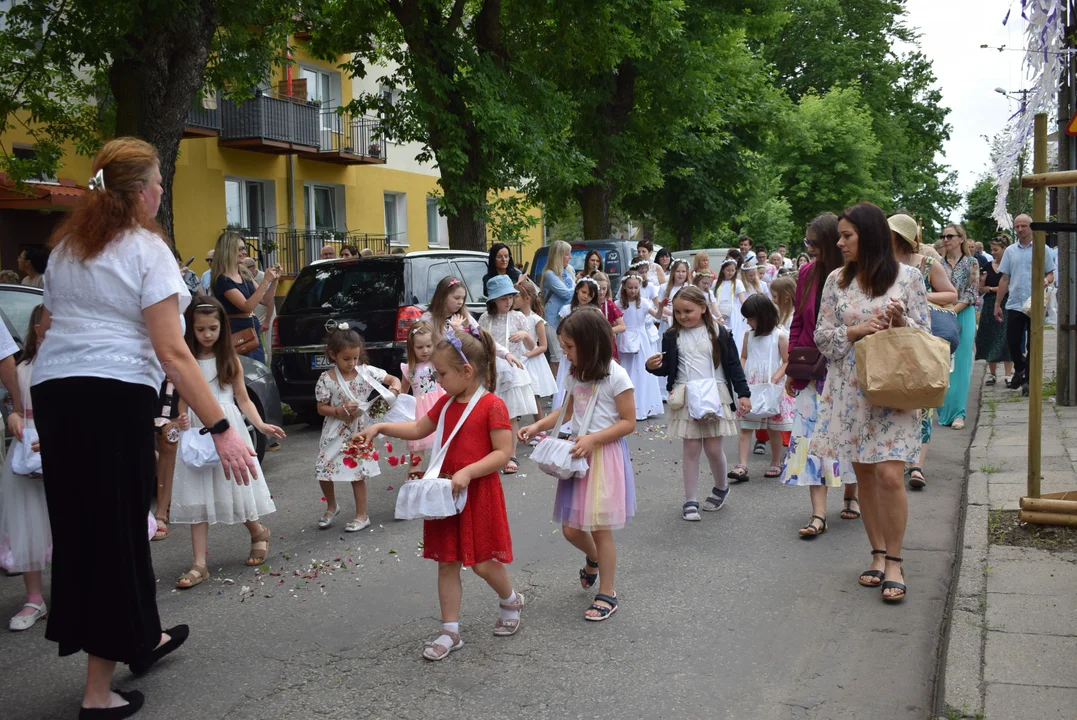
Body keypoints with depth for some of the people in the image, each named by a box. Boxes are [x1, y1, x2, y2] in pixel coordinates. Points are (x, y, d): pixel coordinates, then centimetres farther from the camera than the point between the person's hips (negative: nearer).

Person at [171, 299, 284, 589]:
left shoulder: (230, 360, 2)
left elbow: (243, 399, 2)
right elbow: (183, 400, 6)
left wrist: (261, 424, -13)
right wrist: (182, 420, -16)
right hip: (197, 432, 1)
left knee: (234, 487, 2)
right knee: (197, 497, -1)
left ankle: (258, 532, 31)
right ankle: (199, 565, 2)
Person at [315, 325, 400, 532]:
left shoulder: (366, 372, -8)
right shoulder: (326, 379, -11)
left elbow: (393, 379, -1)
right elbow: (321, 408, -5)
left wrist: (394, 390, -23)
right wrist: (341, 410, -21)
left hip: (358, 431, -1)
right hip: (335, 433, 1)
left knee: (357, 472, 1)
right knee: (324, 470, 3)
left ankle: (362, 515, 15)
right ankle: (332, 507, 30)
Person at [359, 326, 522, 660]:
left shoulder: (492, 406, -14)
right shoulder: (446, 403, 9)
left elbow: (503, 452, -18)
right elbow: (418, 429, 21)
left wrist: (467, 472, -26)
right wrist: (380, 427, 10)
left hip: (478, 494, -7)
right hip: (446, 492, 7)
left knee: (483, 563, 1)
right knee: (447, 563, 9)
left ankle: (511, 601, 32)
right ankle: (450, 631, 18)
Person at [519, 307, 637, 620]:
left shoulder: (616, 377, -15)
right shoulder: (578, 374, 7)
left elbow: (628, 422, -13)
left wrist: (593, 439, -23)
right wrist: (537, 426, 4)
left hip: (604, 457, -7)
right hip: (578, 456, 7)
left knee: (600, 529, 1)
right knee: (571, 528, 10)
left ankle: (607, 594, 16)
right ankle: (593, 560, 43)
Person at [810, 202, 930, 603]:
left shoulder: (907, 277, -1)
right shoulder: (836, 281, 5)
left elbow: (926, 333, 2)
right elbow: (822, 337, 4)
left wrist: (901, 322, -17)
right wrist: (856, 330, -12)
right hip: (849, 390, 3)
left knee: (890, 475, -10)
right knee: (864, 474, 8)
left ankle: (893, 562, 3)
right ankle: (878, 553, 21)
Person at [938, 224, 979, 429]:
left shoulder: (971, 263, 1)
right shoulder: (938, 264, 8)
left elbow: (971, 293, -5)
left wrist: (952, 311, -16)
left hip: (962, 316, -2)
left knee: (960, 365, -2)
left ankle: (957, 413, 0)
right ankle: (942, 410, 15)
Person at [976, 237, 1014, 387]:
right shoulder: (988, 266, 9)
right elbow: (981, 289, 11)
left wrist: (992, 288, -8)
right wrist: (983, 283, -10)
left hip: (1005, 307, -4)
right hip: (989, 306, 5)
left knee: (1005, 340, -4)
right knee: (990, 340, 7)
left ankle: (1008, 374, 2)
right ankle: (992, 373, 17)